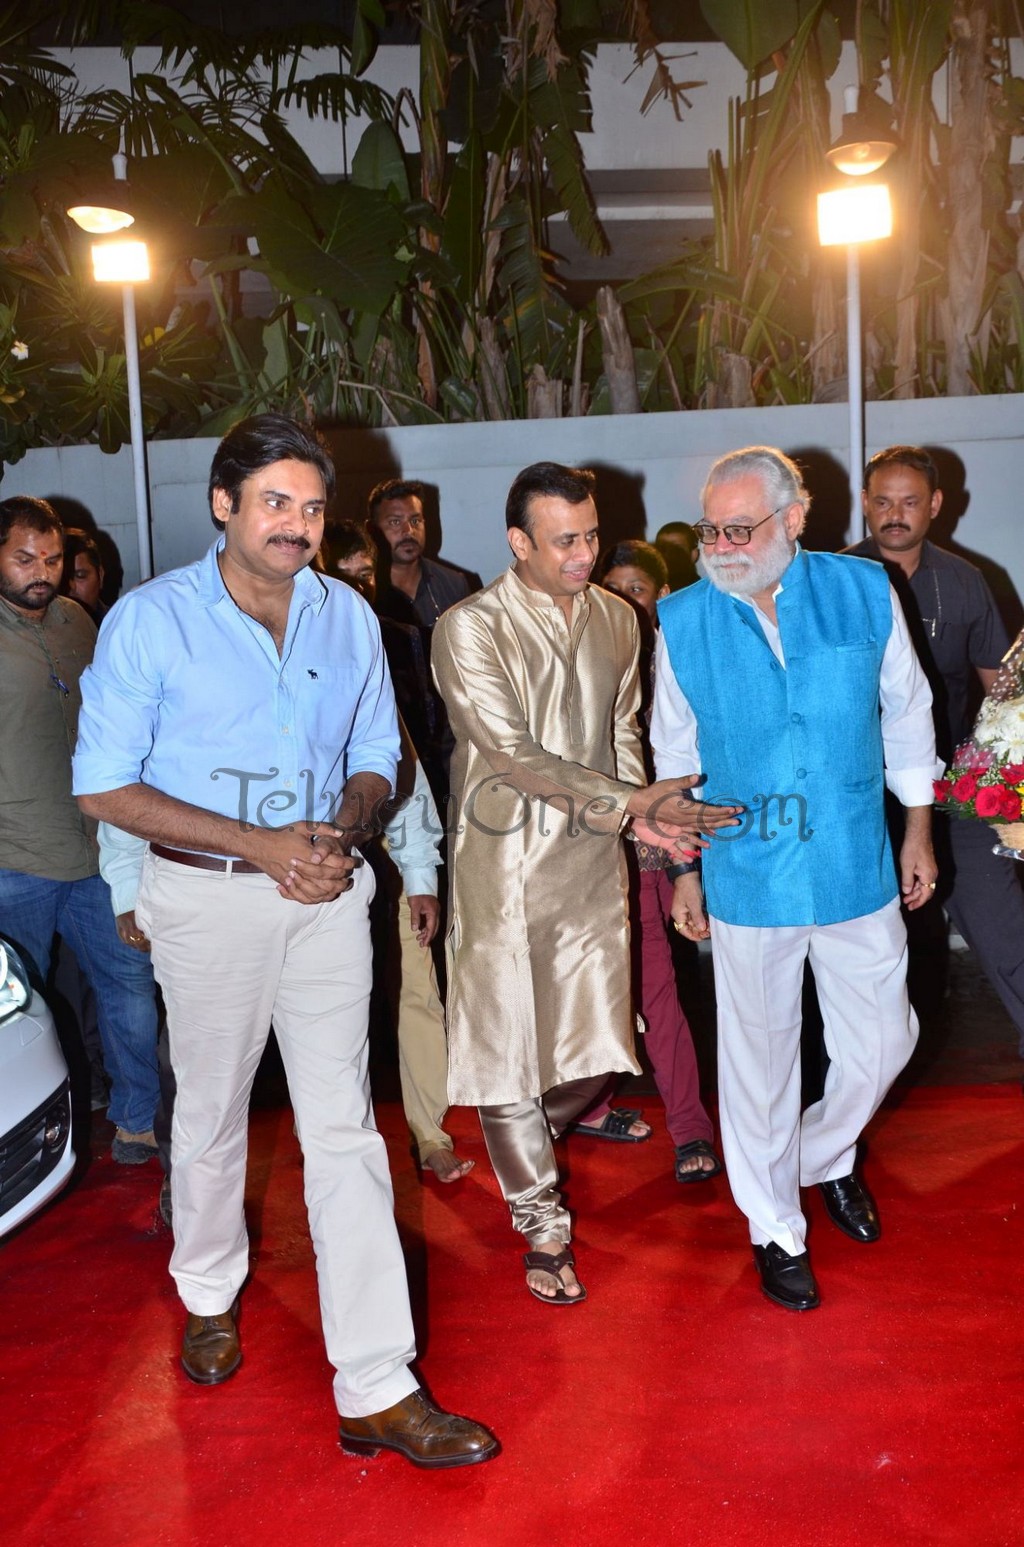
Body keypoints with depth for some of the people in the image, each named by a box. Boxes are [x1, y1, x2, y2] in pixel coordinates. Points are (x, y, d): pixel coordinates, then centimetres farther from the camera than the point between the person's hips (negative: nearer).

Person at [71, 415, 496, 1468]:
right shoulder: (150, 620, -8)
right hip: (208, 896, -2)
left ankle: (377, 1390, 5)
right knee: (212, 1112, 15)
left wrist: (341, 835, -11)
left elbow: (376, 757, 12)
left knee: (344, 1130, 0)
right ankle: (209, 1295, 44)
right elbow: (104, 786, -9)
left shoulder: (348, 617, 4)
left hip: (328, 895, 2)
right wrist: (261, 845, -17)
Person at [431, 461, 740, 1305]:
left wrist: (643, 810, -3)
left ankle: (521, 1145, 42)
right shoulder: (469, 629, -11)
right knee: (509, 1044, 5)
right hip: (504, 864, -4)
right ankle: (542, 1225, 25)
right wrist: (631, 802, -22)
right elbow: (515, 755, -17)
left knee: (594, 1046, 8)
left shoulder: (617, 618, 7)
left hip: (594, 861, 5)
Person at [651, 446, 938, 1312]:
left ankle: (827, 1157, 44)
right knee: (759, 1057, 9)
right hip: (748, 877, -1)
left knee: (883, 1043, 13)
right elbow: (676, 757, 5)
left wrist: (918, 832, 10)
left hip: (858, 869, 2)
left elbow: (906, 716, 7)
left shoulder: (864, 592, -6)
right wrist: (682, 869, 8)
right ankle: (775, 1228, 30)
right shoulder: (683, 620, -6)